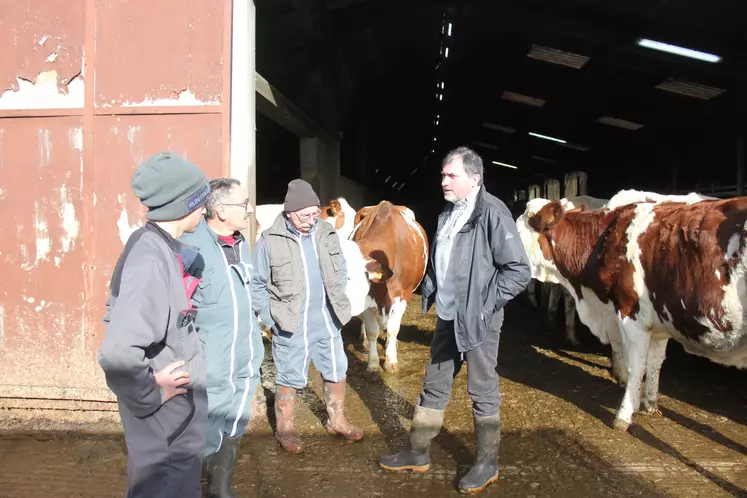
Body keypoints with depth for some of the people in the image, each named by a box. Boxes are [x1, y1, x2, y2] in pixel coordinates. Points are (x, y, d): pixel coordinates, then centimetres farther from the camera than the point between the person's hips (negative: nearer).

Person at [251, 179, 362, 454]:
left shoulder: (327, 234, 0)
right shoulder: (270, 241, -12)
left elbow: (341, 270, 12)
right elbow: (256, 284, -6)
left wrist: (337, 304, 8)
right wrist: (272, 319, -9)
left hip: (327, 322, 5)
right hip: (291, 327, -4)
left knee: (336, 372, 17)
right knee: (290, 378, 9)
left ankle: (337, 420, 38)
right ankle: (284, 429, 30)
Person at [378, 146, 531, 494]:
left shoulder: (492, 213, -14)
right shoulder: (448, 215, 10)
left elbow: (519, 270, -17)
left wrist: (487, 303, -16)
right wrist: (429, 290, 10)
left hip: (478, 321, -7)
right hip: (447, 317, 8)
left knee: (482, 392, 7)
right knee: (434, 386, 16)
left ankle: (487, 463, 25)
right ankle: (417, 452, 30)